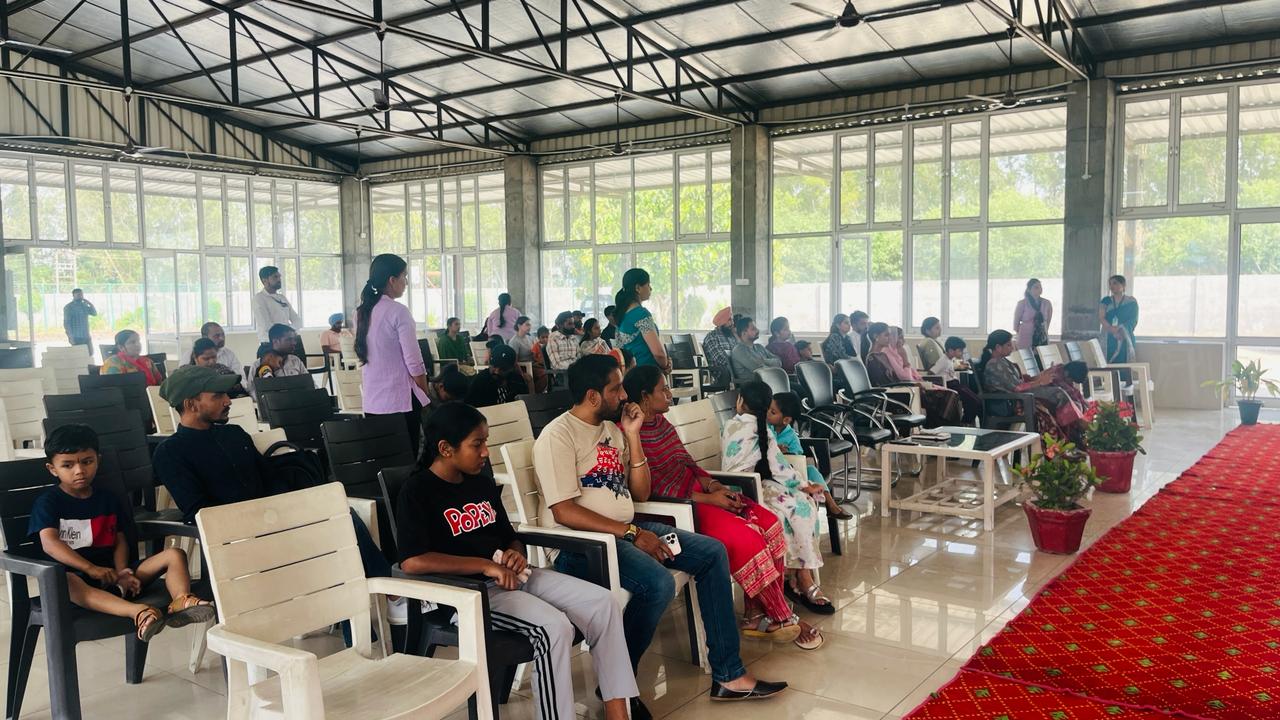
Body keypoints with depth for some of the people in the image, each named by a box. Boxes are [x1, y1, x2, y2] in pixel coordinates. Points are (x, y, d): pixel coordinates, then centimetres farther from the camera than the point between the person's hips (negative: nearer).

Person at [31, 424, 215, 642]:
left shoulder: (108, 499, 16)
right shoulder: (47, 503, 2)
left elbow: (119, 541, 11)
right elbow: (49, 543, -14)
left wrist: (122, 572, -11)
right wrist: (91, 569, -26)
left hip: (111, 573, 5)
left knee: (175, 555, -13)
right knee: (63, 581, -42)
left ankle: (180, 602, -45)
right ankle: (138, 612, -61)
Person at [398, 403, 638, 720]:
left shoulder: (482, 482, 13)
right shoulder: (417, 492, -10)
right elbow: (412, 561, -24)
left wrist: (517, 555, -2)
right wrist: (486, 566, -22)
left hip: (512, 576, 8)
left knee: (602, 602, -8)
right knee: (554, 626, -30)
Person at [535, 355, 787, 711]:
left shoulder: (612, 429, 13)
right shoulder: (558, 436, -12)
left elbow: (641, 494, 11)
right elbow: (563, 511, -21)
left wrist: (632, 436, 1)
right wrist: (631, 533, -22)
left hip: (625, 531, 9)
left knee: (712, 552, 0)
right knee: (658, 583, -32)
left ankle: (727, 674, 4)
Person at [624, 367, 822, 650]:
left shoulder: (661, 423, 13)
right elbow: (656, 488, -20)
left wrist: (713, 484, -3)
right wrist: (708, 498, -19)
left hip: (698, 492, 10)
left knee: (769, 523, -6)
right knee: (747, 539, -23)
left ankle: (757, 614, -2)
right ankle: (782, 619, -5)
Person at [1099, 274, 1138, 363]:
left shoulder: (1131, 302, 6)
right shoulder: (1105, 301, 12)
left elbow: (1133, 320, 0)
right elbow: (1101, 318, 0)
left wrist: (1121, 329, -14)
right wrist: (1113, 330, -13)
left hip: (1125, 339, -2)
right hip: (1109, 339, 2)